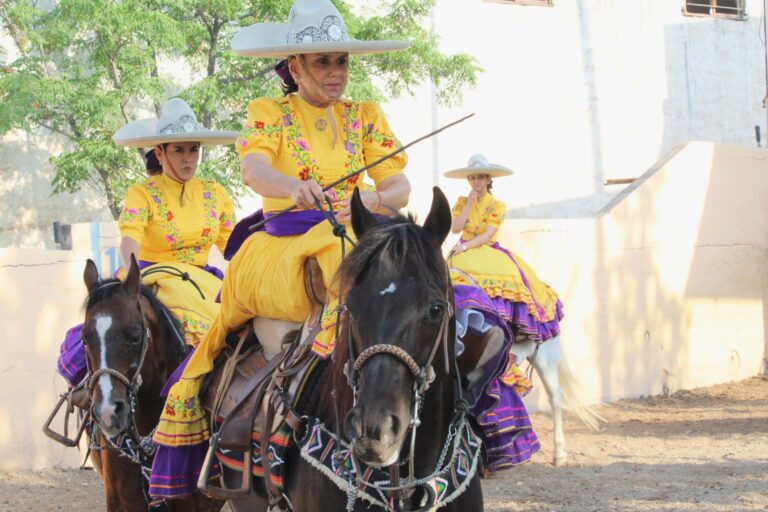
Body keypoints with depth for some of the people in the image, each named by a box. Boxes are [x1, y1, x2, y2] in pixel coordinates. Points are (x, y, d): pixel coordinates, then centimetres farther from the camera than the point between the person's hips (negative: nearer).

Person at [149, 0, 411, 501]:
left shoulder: (366, 117, 14)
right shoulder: (268, 113, 7)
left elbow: (400, 187, 5)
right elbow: (254, 169, -13)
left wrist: (370, 200, -18)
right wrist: (296, 187, -35)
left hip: (352, 235, 1)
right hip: (279, 248, -1)